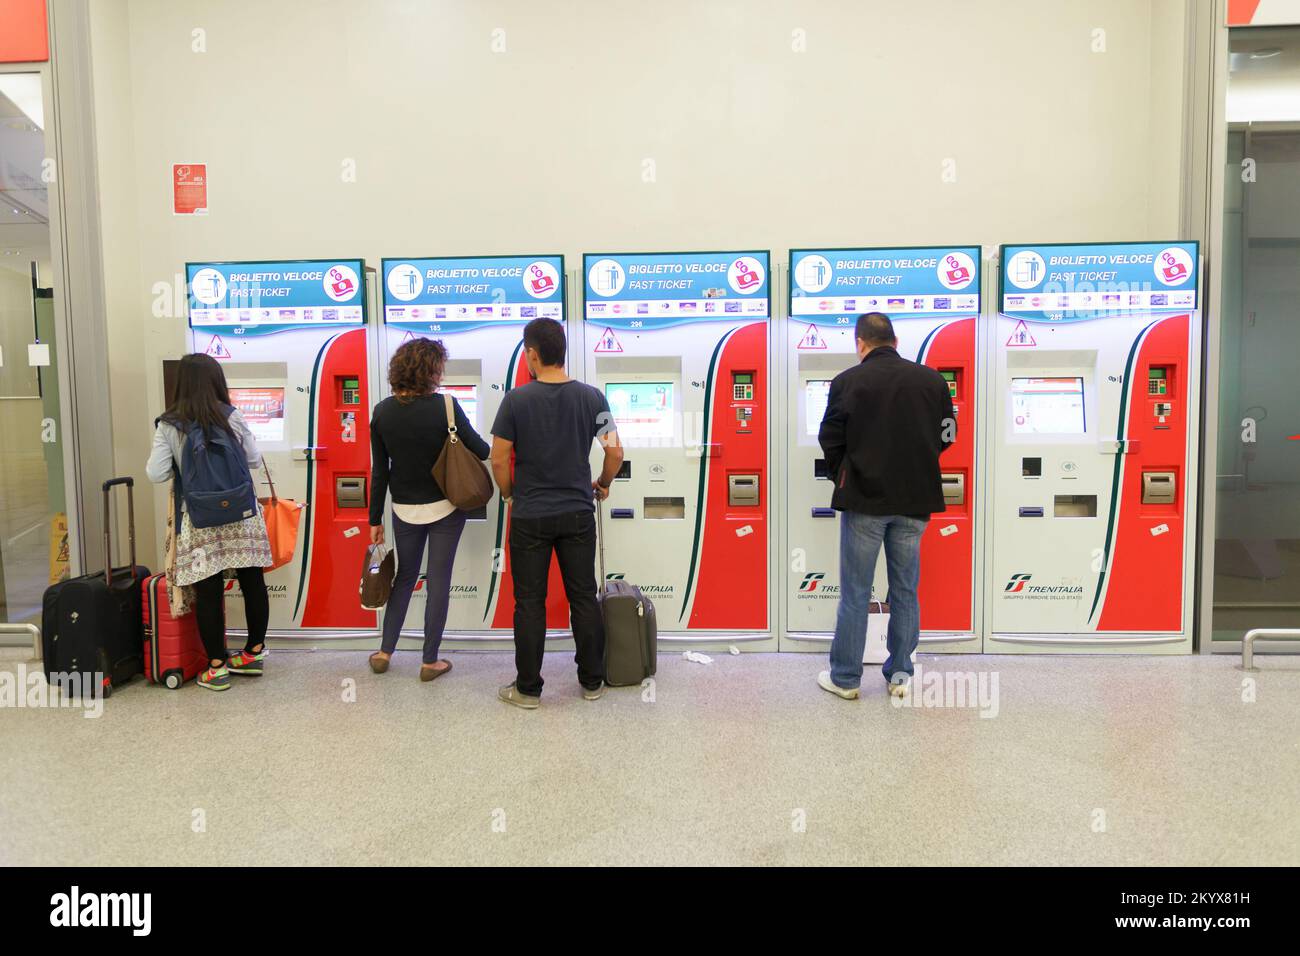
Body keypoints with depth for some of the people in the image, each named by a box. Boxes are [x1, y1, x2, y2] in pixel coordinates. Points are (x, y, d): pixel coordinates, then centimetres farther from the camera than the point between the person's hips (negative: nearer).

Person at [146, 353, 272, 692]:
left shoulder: (168, 425, -3)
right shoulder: (231, 417, -1)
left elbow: (156, 474, -3)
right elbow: (254, 459, 8)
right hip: (242, 514, 1)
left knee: (208, 591, 5)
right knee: (252, 582, 13)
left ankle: (216, 667, 11)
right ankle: (255, 652, 24)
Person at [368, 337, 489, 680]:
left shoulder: (382, 412, -4)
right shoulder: (445, 405, -15)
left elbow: (379, 471, 0)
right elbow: (478, 449, -8)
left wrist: (375, 519, 7)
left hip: (405, 510, 3)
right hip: (445, 507, -3)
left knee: (405, 576, 21)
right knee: (438, 581, 7)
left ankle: (384, 652, 23)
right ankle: (430, 661, 15)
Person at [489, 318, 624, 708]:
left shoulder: (516, 400, -9)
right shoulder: (591, 397, -3)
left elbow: (499, 460, -6)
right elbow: (615, 452, -3)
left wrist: (509, 495, 12)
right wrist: (603, 484, 16)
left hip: (530, 516, -2)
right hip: (577, 514, 2)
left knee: (530, 603, 7)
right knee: (584, 598, 11)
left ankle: (528, 689, 15)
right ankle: (592, 682, 20)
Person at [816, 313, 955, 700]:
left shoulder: (847, 382, -8)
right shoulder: (931, 380, 2)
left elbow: (830, 440, -3)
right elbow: (947, 436, 8)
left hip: (864, 498, -3)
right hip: (915, 501, 3)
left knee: (855, 592, 5)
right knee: (905, 591, 13)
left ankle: (844, 678, 14)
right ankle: (900, 675, 21)